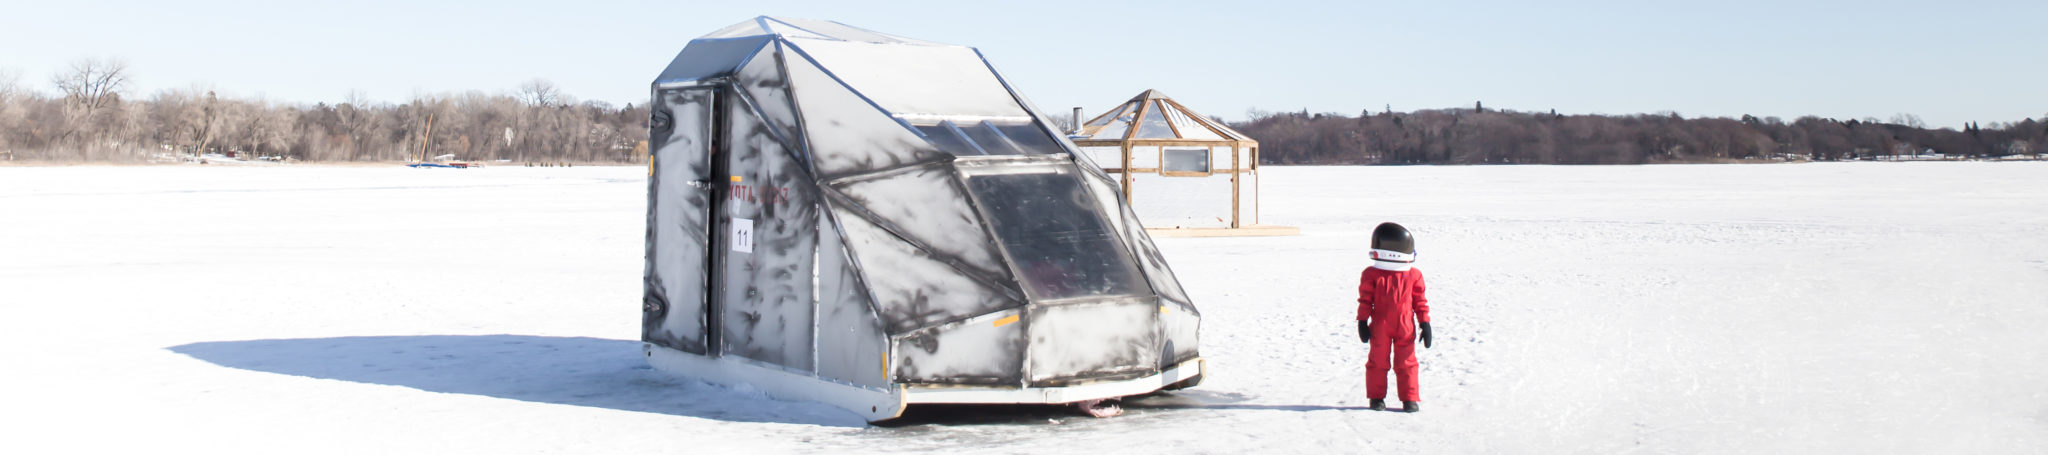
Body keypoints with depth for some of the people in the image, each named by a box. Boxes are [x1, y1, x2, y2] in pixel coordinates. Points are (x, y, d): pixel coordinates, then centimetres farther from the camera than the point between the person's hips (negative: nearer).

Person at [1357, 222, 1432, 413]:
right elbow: (1365, 299, -1)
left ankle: (1410, 399, 11)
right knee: (1378, 361, 6)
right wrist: (1362, 322, -4)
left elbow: (1420, 301, 7)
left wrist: (1425, 323, 5)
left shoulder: (1413, 275, 3)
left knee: (1406, 363, 4)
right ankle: (1376, 397, 16)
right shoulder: (1372, 275, -3)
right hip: (1380, 327, -1)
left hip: (1405, 327, 1)